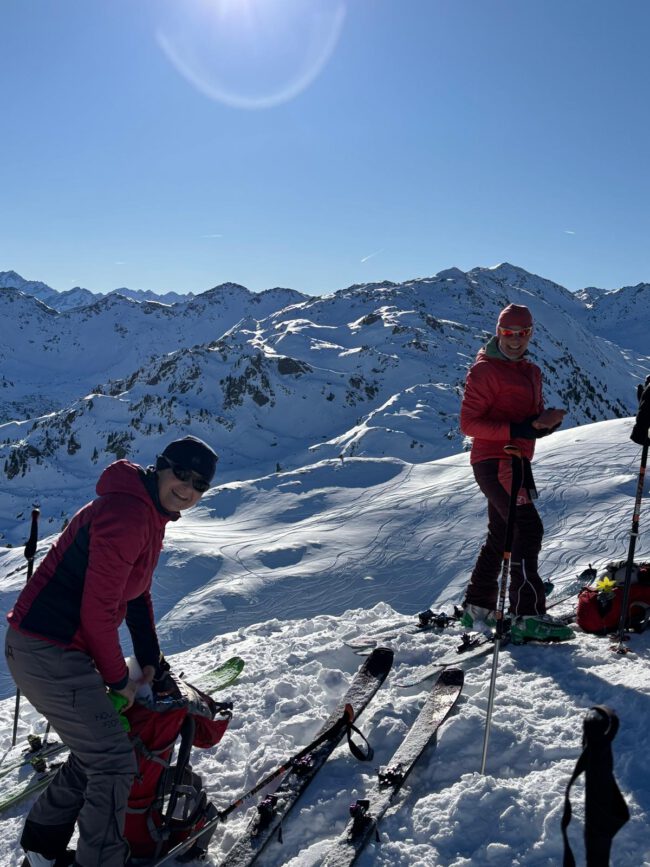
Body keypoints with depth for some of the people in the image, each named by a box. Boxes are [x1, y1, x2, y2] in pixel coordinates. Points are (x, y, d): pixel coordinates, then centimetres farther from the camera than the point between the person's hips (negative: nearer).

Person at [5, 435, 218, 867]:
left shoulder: (153, 516, 10)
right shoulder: (127, 514, -22)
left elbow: (138, 594, 18)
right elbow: (98, 609, -21)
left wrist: (152, 663, 16)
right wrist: (118, 679, -9)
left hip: (64, 650, 10)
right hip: (49, 653, -10)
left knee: (96, 752, 21)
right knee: (114, 762, -3)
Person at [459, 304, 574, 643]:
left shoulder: (531, 372, 18)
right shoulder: (484, 370, -8)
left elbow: (534, 419, 20)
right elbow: (469, 423, -13)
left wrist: (547, 420, -5)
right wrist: (516, 430, -23)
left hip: (516, 460, 9)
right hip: (495, 460, -9)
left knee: (500, 535, 14)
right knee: (528, 528, -16)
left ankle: (477, 607, 25)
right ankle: (528, 615, -13)